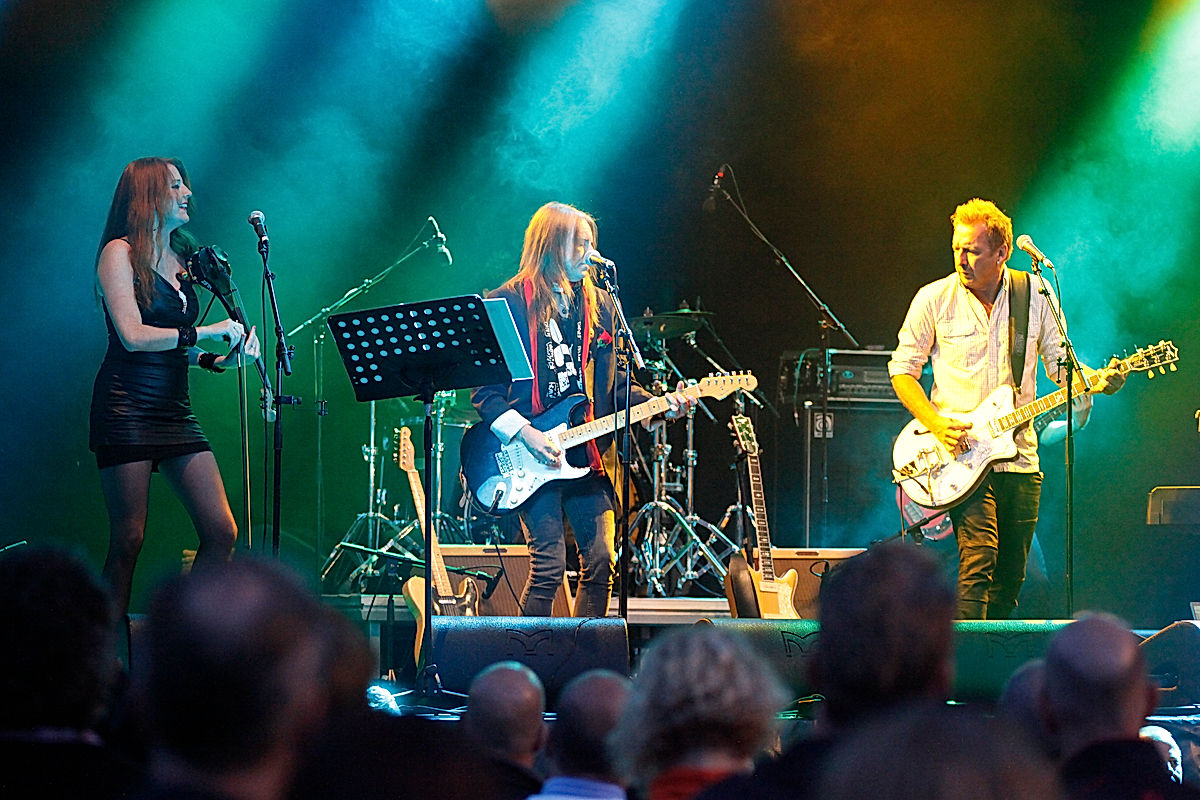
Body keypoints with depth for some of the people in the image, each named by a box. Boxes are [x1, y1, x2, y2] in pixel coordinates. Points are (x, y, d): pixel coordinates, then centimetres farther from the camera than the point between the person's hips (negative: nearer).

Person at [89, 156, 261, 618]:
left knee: (221, 533, -5)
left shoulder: (180, 259, 18)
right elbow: (133, 336, -14)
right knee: (128, 541, -9)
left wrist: (219, 360, 6)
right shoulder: (121, 252, -3)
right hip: (128, 405, -7)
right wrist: (206, 332, -10)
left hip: (175, 408, 7)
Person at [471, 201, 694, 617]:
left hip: (587, 455, 5)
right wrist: (523, 433, -17)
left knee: (600, 563, 1)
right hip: (533, 457, -5)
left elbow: (616, 382, 16)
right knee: (549, 566, -12)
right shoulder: (509, 303, -3)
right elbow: (484, 389, -5)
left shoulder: (599, 305, 14)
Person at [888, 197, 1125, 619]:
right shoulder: (934, 299, -2)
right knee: (978, 563, -19)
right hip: (959, 454, -3)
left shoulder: (1037, 296, 4)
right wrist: (936, 424, -10)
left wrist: (1095, 381, -10)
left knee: (1010, 576, 7)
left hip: (1019, 455, 3)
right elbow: (902, 370, 4)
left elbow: (1061, 365, 12)